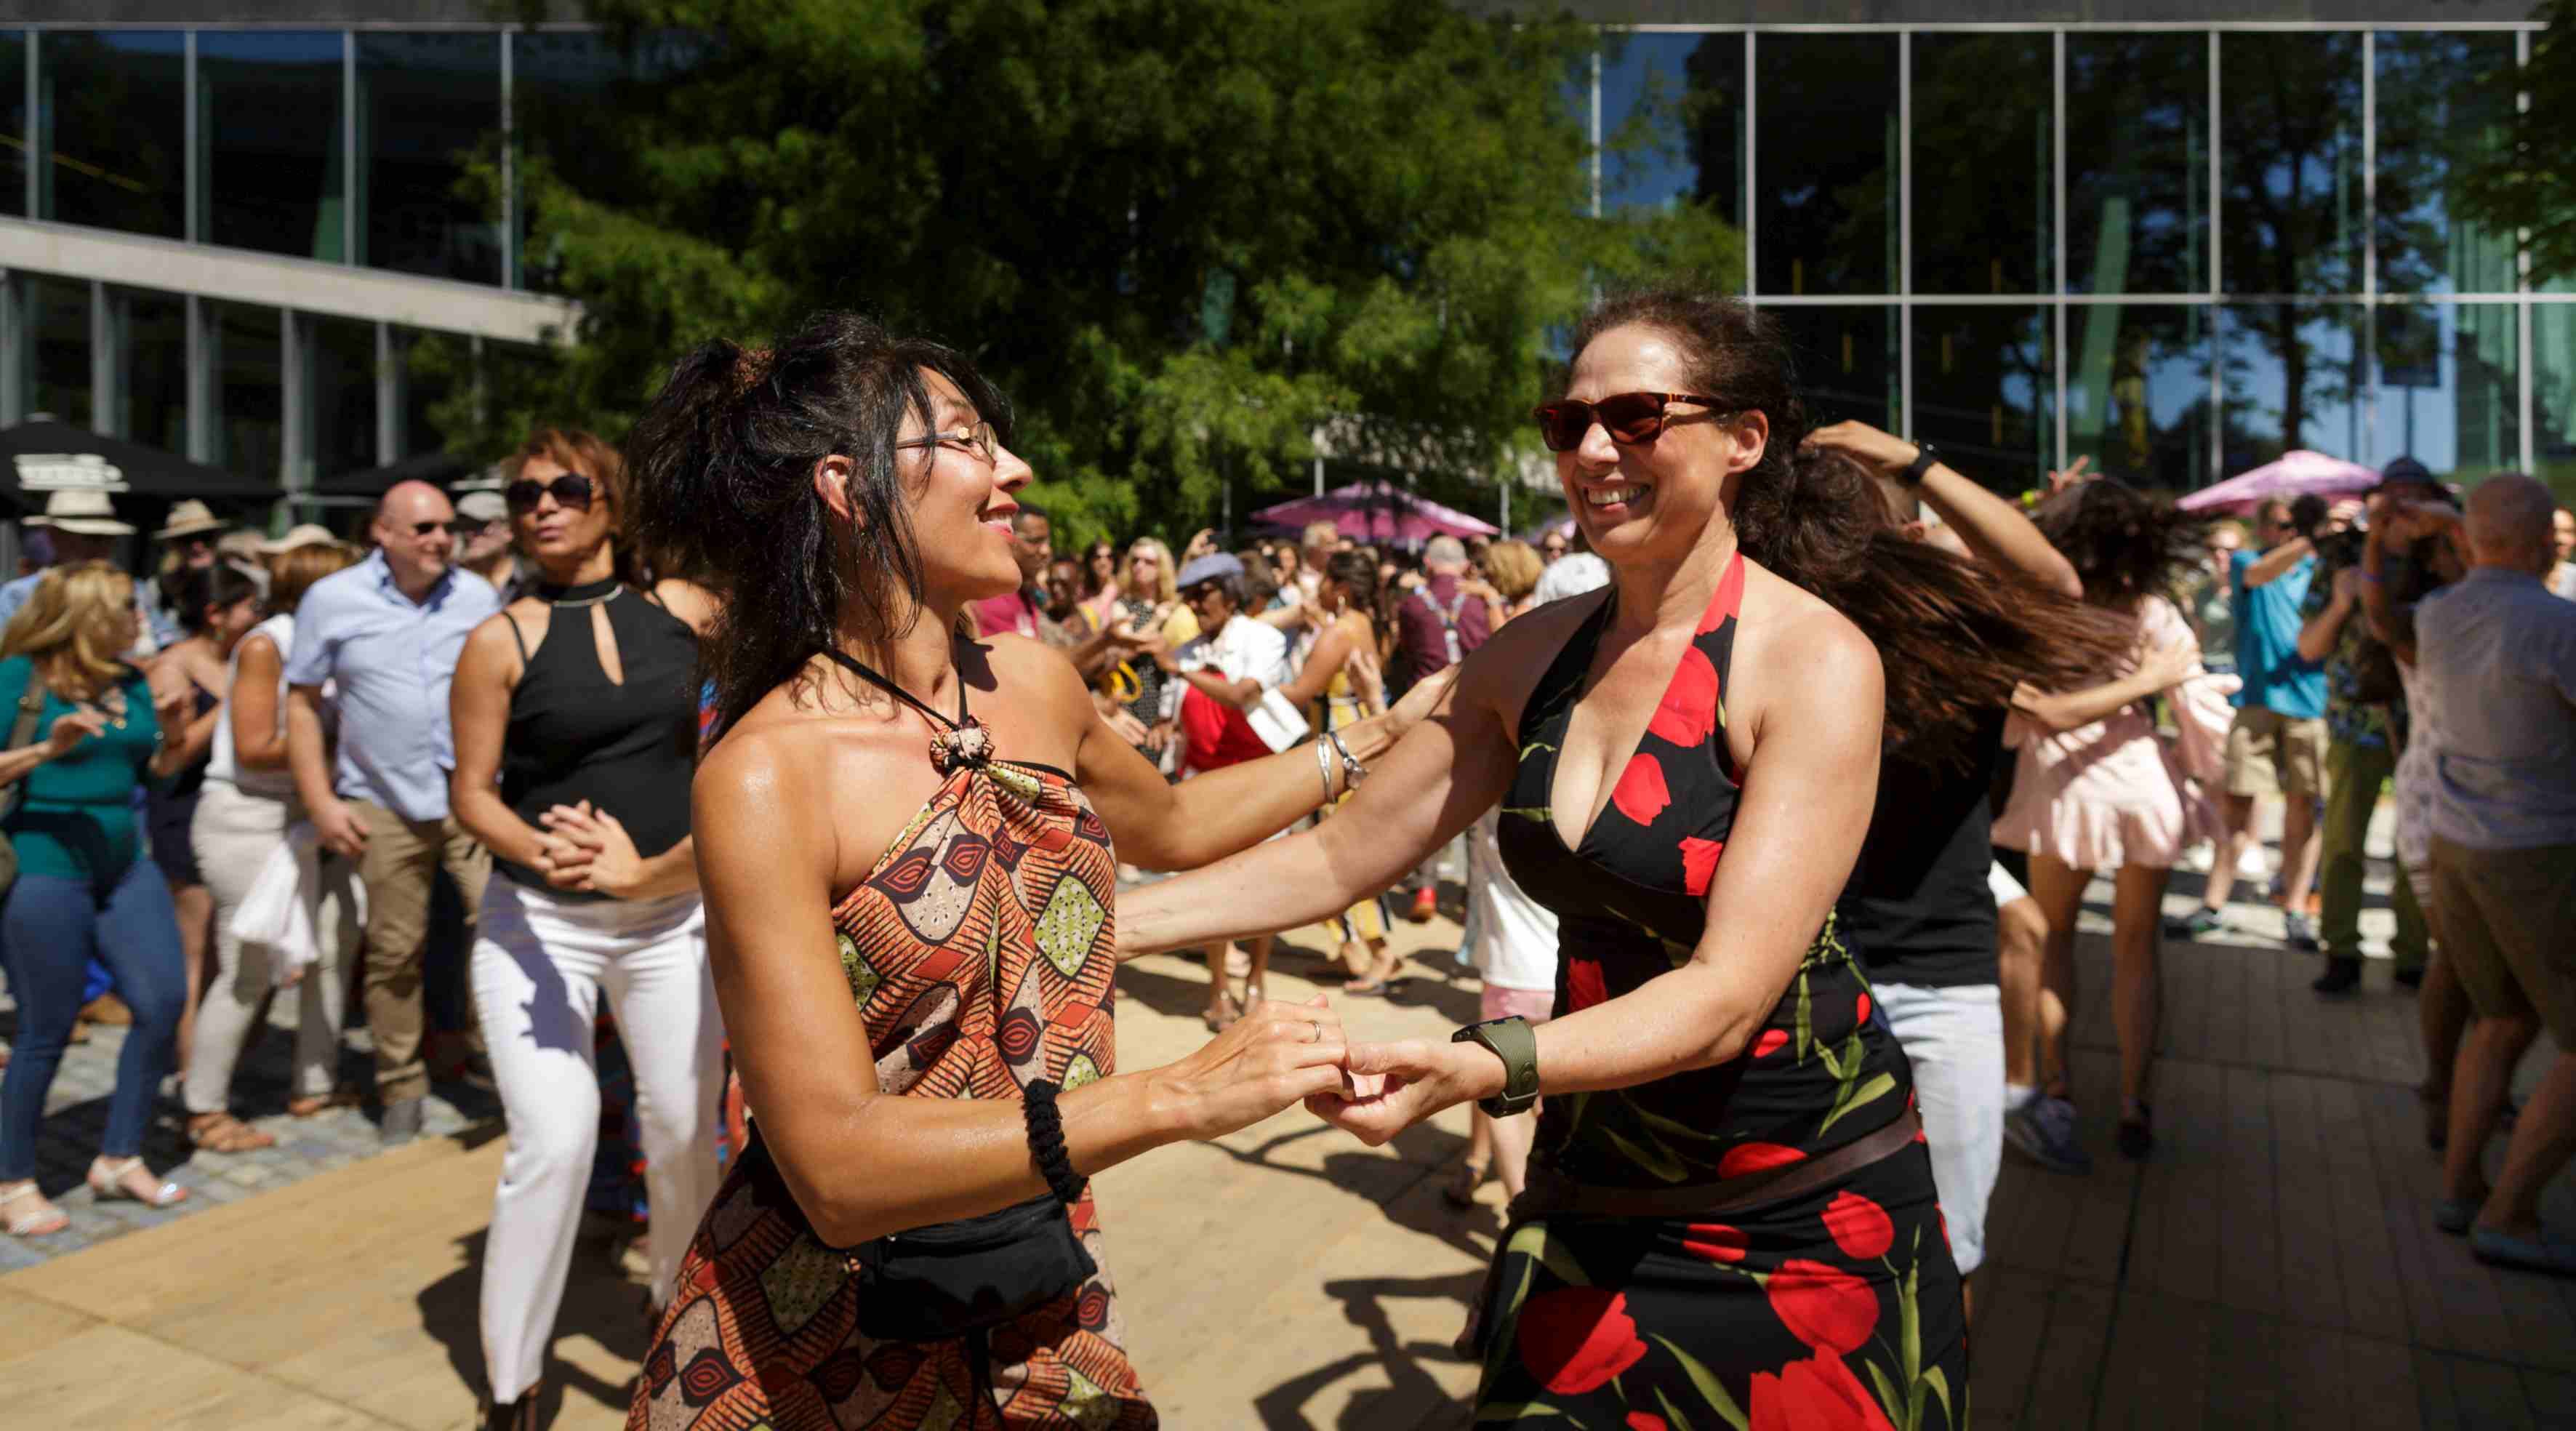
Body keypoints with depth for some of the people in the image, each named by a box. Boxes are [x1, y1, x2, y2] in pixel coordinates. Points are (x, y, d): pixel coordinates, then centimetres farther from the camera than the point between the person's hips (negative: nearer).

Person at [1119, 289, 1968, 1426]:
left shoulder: (1815, 659, -18)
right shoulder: (1534, 656, -1)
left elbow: (1728, 996, -24)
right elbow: (1338, 858, 2)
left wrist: (1482, 1067, -39)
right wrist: (1096, 920, -5)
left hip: (1804, 1211, -4)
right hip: (1589, 1194, 4)